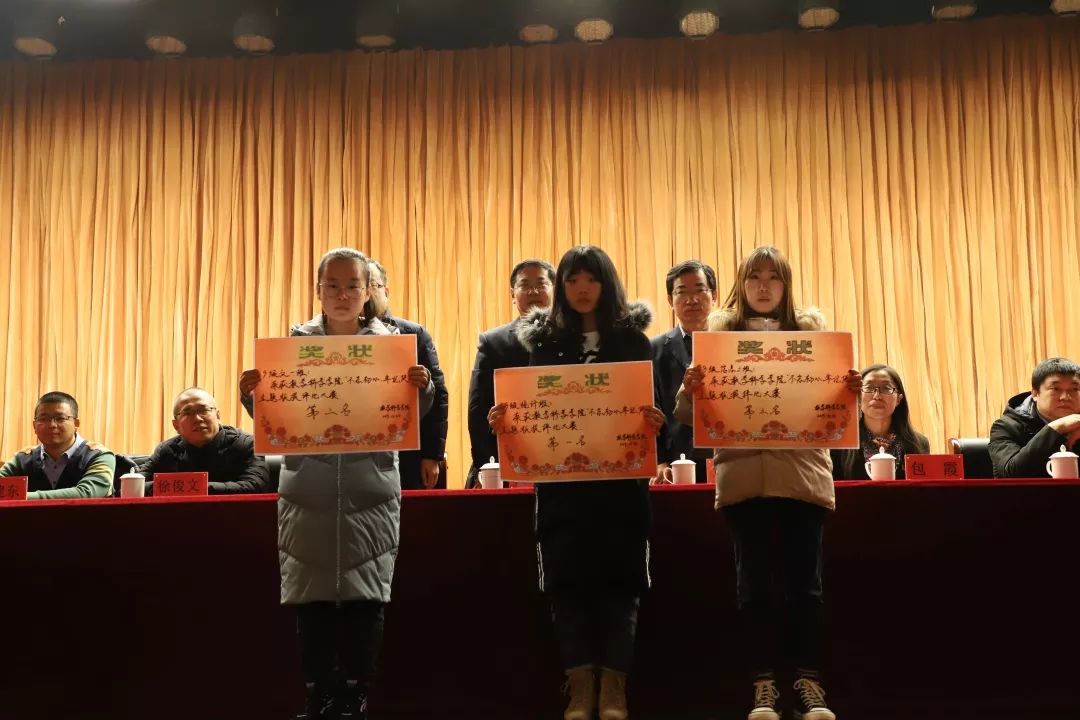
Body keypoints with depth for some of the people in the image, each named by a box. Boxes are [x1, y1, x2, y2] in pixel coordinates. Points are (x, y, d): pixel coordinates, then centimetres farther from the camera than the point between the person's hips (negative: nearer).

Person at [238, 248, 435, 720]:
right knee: (312, 598, 3)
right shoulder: (296, 341, 6)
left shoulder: (390, 342, 4)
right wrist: (251, 395, -14)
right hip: (308, 494, 1)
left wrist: (422, 389, -17)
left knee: (364, 599, 1)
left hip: (370, 494, -1)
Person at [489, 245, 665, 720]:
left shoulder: (632, 338, 5)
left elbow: (650, 404, 0)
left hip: (620, 480, -1)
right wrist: (503, 420, -14)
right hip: (560, 481, 1)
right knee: (566, 579, -1)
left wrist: (655, 423, -22)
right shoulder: (544, 339, 8)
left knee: (617, 579, 0)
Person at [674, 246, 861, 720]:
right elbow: (691, 415, 3)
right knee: (753, 581, 1)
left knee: (804, 579, 2)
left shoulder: (811, 327, 10)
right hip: (743, 472, 0)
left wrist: (851, 391, -14)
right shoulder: (721, 330, 8)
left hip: (803, 469, 1)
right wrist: (689, 389, -20)